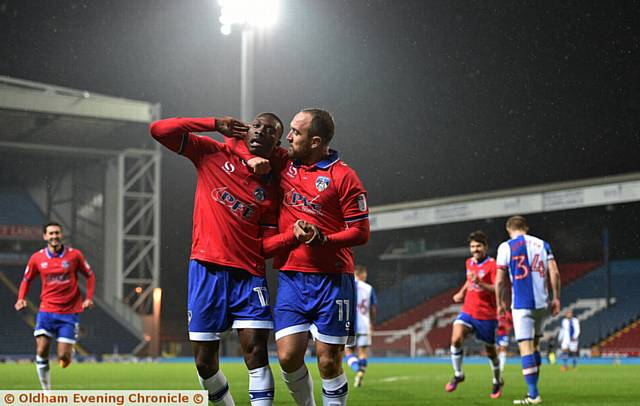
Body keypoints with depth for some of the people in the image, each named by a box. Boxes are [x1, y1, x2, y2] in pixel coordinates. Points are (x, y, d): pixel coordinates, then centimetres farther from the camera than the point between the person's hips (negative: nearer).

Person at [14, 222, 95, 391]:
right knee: (41, 352, -9)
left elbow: (89, 276, 8)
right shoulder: (37, 258, 0)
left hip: (69, 312, -1)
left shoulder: (74, 255, -3)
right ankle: (46, 390, 6)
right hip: (46, 311, 1)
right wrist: (21, 298, -2)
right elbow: (26, 280, 14)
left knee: (63, 357, -6)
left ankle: (71, 349, 31)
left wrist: (88, 298, -3)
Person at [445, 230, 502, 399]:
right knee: (456, 339, -21)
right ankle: (458, 374, -3)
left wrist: (480, 284, -31)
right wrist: (461, 292, 21)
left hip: (487, 315, -4)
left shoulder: (492, 265, -11)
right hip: (468, 311, 4)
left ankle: (497, 381, 34)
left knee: (490, 351, 9)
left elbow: (498, 289, -20)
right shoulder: (469, 263, 9)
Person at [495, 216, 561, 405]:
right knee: (534, 345, 17)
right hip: (541, 303, 5)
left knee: (526, 348, -6)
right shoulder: (542, 244, 10)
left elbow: (500, 280, -2)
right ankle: (533, 391, 19)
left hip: (522, 304, -5)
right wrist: (556, 298, 9)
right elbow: (554, 273, 3)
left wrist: (500, 303, 10)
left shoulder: (506, 247, -1)